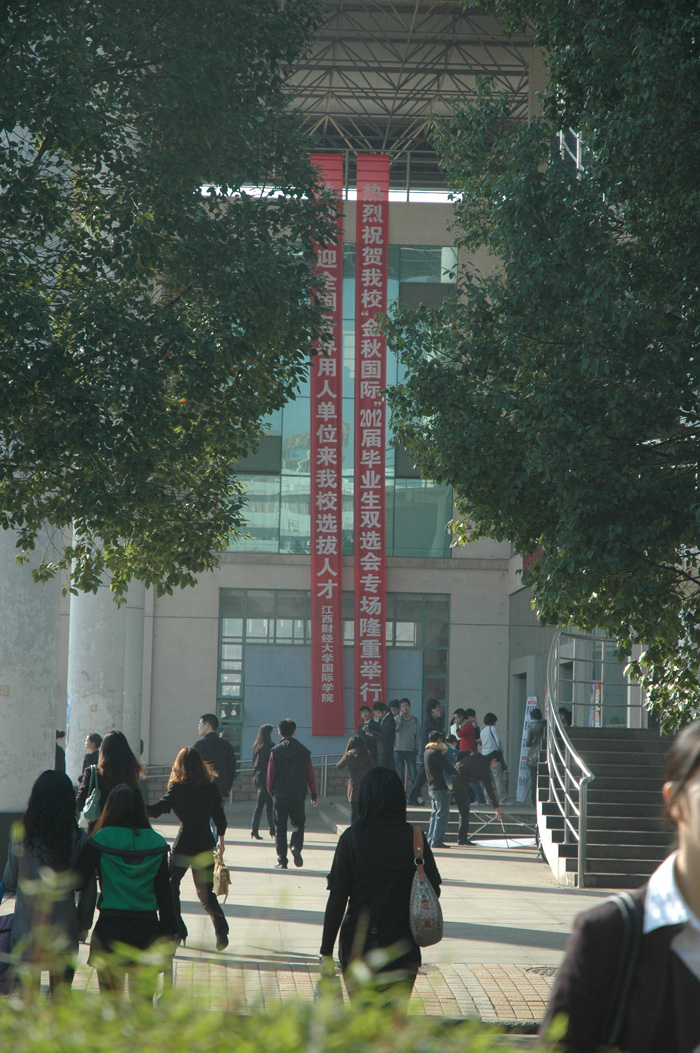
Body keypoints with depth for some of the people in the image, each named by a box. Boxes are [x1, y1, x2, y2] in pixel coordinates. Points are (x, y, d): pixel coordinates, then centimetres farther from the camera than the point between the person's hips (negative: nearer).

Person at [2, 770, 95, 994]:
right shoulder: (79, 839, -7)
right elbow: (88, 889, -2)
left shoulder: (20, 837, -9)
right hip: (64, 932, 1)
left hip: (27, 932, -1)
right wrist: (83, 924, 12)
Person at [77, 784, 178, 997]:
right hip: (147, 928, 2)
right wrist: (169, 931, 8)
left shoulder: (101, 840, -5)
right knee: (143, 1001, 8)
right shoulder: (157, 843, 0)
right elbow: (164, 892, 3)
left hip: (110, 926, -2)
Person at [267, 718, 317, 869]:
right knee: (298, 823, 14)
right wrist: (313, 794, 12)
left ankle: (281, 860, 1)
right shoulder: (304, 751, 1)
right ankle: (296, 845, -15)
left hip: (280, 794, -1)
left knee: (280, 827, 5)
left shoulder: (276, 751, -5)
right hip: (298, 794, 1)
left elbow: (270, 775, -4)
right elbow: (311, 775, 4)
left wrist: (271, 792, 12)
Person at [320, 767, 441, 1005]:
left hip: (357, 945, -1)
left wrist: (326, 951, -4)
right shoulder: (414, 838, -4)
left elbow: (337, 898, -8)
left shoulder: (351, 839, -8)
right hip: (401, 947, 1)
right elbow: (433, 890, -2)